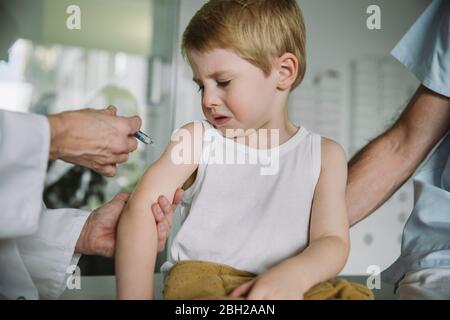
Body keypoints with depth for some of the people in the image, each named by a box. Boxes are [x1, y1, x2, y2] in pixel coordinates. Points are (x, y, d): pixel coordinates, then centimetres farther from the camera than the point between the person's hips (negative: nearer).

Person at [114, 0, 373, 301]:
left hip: (282, 285, 2)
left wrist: (294, 275, -24)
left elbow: (332, 241, -1)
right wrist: (135, 296, -15)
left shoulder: (324, 155, 6)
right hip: (200, 273, -2)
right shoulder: (197, 138, 4)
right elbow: (140, 209, -6)